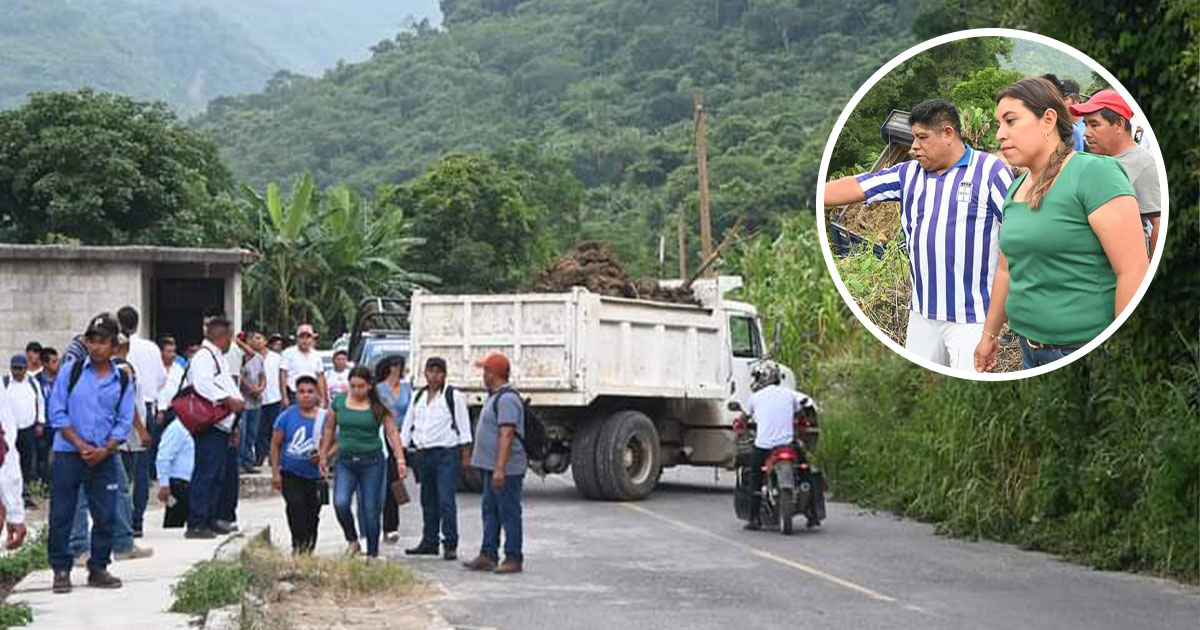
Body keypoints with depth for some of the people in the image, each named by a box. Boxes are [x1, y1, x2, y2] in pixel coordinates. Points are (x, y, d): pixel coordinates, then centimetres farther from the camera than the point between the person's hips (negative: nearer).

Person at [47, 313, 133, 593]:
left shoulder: (122, 381, 3)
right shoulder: (71, 371, -1)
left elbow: (124, 421, 3)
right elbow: (57, 412, -3)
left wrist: (105, 450, -11)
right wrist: (80, 444, -11)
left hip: (104, 458, 2)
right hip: (68, 454, -2)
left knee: (106, 516, 3)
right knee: (61, 515, 0)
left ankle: (98, 568, 17)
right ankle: (61, 570, 10)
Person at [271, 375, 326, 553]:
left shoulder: (325, 417, -2)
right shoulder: (287, 416, -3)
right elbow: (275, 444, 3)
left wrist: (323, 456, -14)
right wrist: (275, 472, -2)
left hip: (314, 475, 2)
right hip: (290, 473, -2)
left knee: (312, 514, 8)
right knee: (296, 506, -22)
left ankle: (309, 549, 24)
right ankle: (298, 545, -15)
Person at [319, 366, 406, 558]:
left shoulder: (378, 407, -2)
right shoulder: (339, 402, 4)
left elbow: (392, 433, -1)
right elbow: (329, 430, 15)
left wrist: (400, 460, -11)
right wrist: (323, 457, 15)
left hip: (372, 462, -1)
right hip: (345, 461, 2)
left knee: (371, 510, 1)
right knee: (340, 503, -19)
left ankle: (373, 553, 14)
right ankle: (352, 541, 4)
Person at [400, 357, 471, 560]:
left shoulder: (454, 396, -2)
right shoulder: (418, 397, 15)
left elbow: (463, 425, -3)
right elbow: (408, 424, 19)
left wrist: (465, 453, -7)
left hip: (446, 453, -6)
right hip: (423, 453, 6)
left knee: (446, 500, -11)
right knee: (428, 501, 12)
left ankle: (450, 545, -9)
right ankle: (429, 542, 21)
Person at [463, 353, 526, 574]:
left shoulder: (506, 399, -18)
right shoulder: (494, 396, 17)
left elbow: (507, 435, -25)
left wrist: (500, 469, -30)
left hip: (506, 469, -11)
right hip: (493, 467, 11)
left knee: (509, 513, -5)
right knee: (490, 511, 11)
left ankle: (513, 559, 0)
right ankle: (487, 555, 14)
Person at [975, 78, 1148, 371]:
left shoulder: (1094, 173, -13)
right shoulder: (1016, 188, 10)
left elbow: (1134, 270, -18)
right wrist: (989, 334, 24)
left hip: (1089, 349, -7)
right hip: (1032, 349, 7)